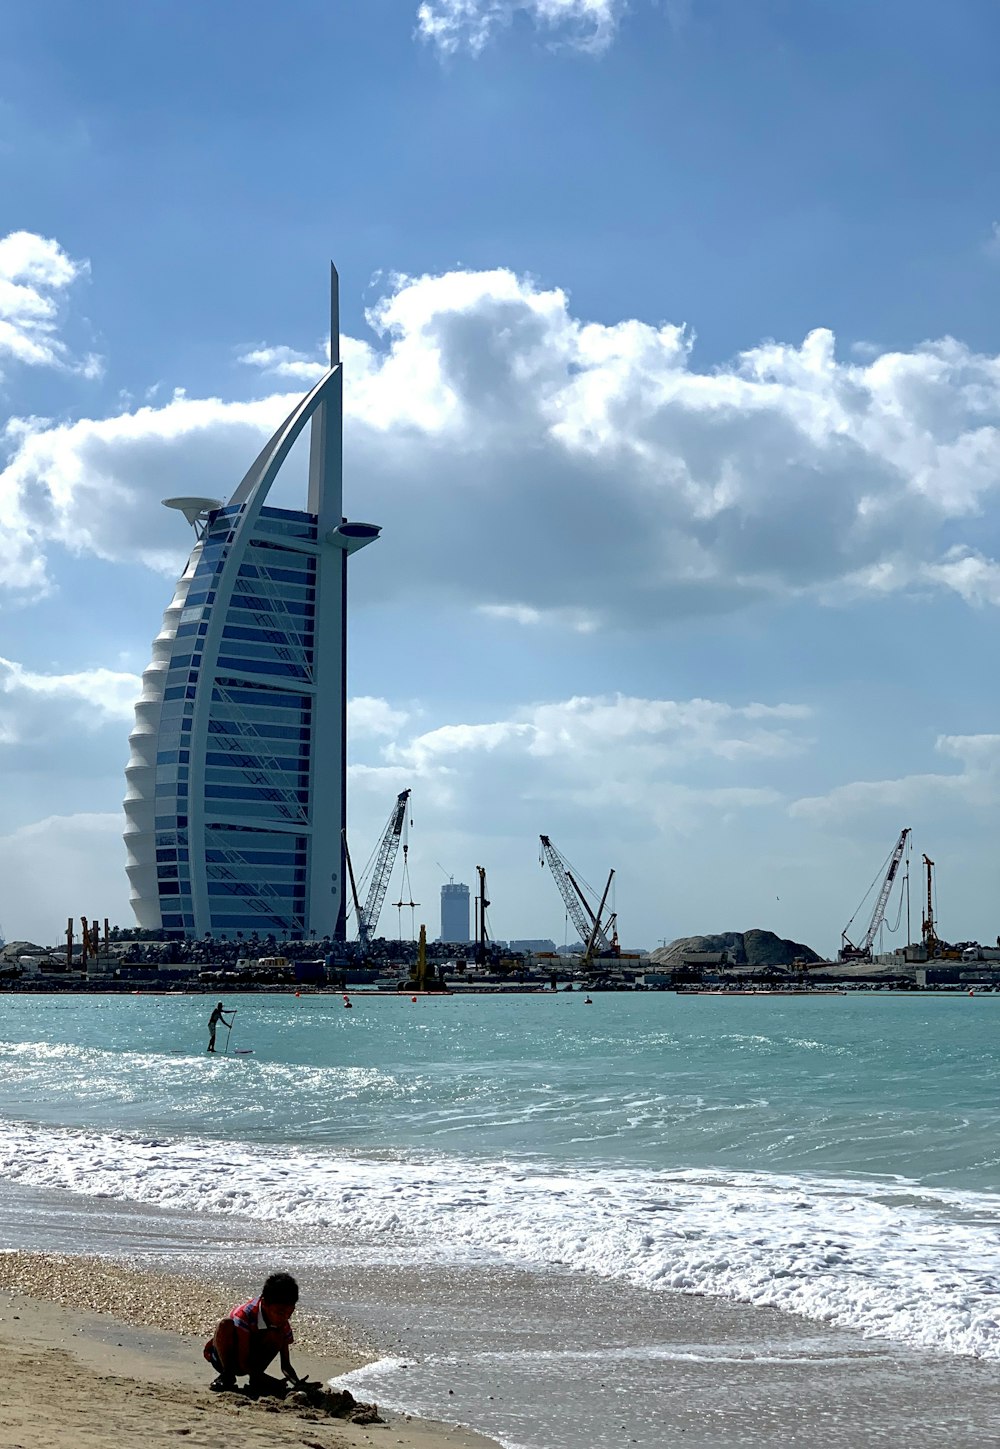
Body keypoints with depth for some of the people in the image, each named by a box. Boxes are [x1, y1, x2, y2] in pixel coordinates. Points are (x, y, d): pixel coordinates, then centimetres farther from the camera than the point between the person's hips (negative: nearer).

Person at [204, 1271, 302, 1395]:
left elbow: (285, 1365, -6)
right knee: (226, 1324, -35)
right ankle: (226, 1378, -19)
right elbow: (243, 1363, -30)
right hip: (222, 1357, -4)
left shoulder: (283, 1325, -12)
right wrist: (275, 1383, -38)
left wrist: (298, 1384, -27)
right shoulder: (244, 1315, -30)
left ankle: (255, 1380, -11)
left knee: (276, 1336, -23)